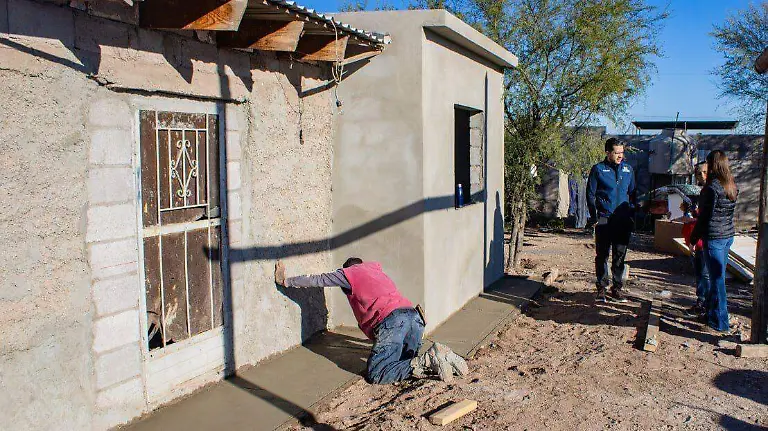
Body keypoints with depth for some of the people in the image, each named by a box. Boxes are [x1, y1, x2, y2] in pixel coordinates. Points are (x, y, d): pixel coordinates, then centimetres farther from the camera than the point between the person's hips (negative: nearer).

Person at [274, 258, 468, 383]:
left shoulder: (349, 273, 18)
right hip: (414, 316, 8)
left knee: (375, 375, -8)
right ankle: (443, 357, -7)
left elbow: (316, 280, 20)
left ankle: (428, 360, -20)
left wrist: (286, 281, 32)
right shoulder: (376, 270, 38)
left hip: (392, 319, -7)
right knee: (404, 363, 17)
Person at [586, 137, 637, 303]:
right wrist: (594, 217, -6)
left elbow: (632, 193, 17)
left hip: (623, 221, 3)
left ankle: (617, 289, 17)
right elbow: (590, 194, 0)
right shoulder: (598, 169, -1)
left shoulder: (628, 169, 10)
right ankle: (601, 288, 11)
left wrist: (631, 217, 9)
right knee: (602, 255, 2)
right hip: (604, 220, -3)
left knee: (620, 255, 8)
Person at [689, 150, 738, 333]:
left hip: (714, 236, -8)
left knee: (717, 277, -2)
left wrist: (694, 237, -6)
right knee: (718, 274, 19)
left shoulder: (712, 187, -17)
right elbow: (728, 212, 13)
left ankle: (720, 321, 3)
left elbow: (705, 215, -15)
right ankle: (710, 305, 35)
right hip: (728, 235, 8)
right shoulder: (732, 186, 8)